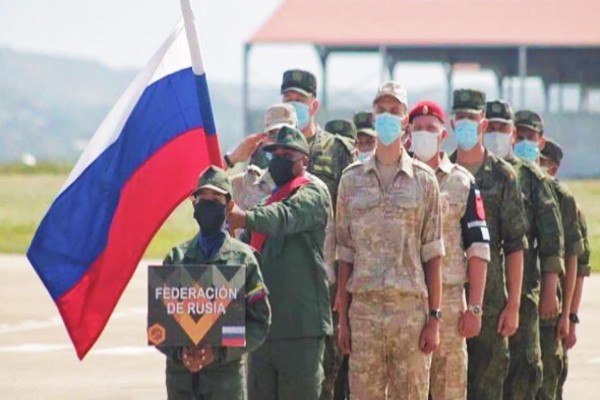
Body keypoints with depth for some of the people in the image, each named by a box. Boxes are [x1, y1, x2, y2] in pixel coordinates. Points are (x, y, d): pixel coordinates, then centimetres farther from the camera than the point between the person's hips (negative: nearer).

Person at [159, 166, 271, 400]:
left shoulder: (242, 258, 2)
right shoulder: (176, 258, 10)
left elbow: (259, 321, 1)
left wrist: (219, 351, -12)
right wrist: (179, 352, -11)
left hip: (225, 375, -2)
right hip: (180, 376, 2)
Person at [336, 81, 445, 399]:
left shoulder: (424, 179, 5)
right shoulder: (352, 179, 8)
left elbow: (432, 255, 3)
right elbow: (345, 256, 9)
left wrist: (434, 317, -3)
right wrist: (343, 318, 3)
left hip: (411, 308, -1)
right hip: (364, 308, 1)